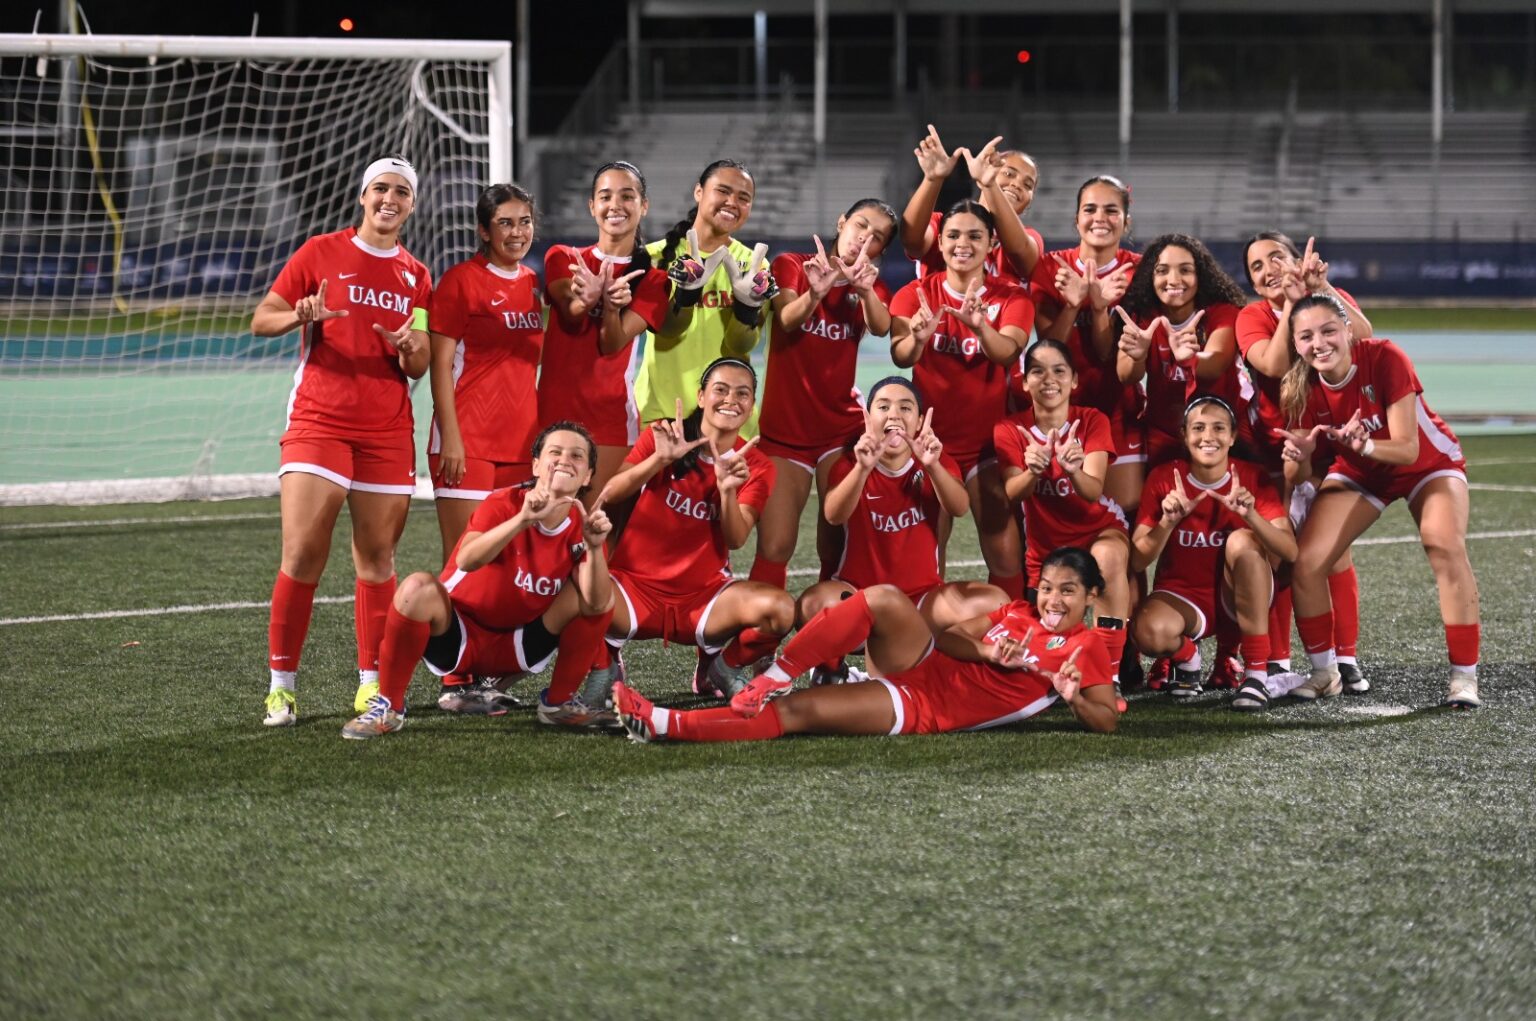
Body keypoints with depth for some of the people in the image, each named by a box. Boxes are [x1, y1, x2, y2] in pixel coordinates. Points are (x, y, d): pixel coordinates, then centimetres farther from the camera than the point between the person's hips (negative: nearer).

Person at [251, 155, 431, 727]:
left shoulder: (416, 277, 13)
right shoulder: (321, 253, 4)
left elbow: (419, 371, 13)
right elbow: (261, 319, 4)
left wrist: (409, 349, -10)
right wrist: (301, 315, -17)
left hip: (387, 432, 3)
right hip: (318, 422, -3)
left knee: (377, 557, 3)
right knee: (302, 555, -11)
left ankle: (371, 682, 11)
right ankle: (281, 685, -3)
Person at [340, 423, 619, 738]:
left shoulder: (582, 526, -5)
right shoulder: (503, 504, -16)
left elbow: (595, 605, -18)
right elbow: (465, 560, -37)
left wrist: (594, 548, -33)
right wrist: (523, 519, -47)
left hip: (519, 649, 3)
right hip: (459, 638, -3)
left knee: (601, 591, -13)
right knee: (418, 588, -34)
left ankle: (560, 702, 3)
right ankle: (388, 707, -18)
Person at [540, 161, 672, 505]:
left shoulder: (652, 279, 4)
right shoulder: (562, 258, 7)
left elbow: (612, 345, -10)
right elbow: (571, 312, -15)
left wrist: (610, 307, -31)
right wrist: (586, 298, -39)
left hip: (611, 416, -1)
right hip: (554, 410, 1)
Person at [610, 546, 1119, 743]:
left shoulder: (1086, 648, 2)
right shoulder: (1017, 613, 16)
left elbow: (1106, 722, -1)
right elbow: (951, 636, 15)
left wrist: (1074, 698, -22)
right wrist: (983, 652, -6)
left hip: (925, 710, -5)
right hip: (925, 665, 5)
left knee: (795, 712, -19)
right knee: (883, 600, -26)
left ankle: (661, 724, -28)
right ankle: (771, 681, -21)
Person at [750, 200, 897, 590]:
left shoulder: (873, 288, 9)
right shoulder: (792, 265, 2)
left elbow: (880, 327, -15)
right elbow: (788, 319, -19)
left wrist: (865, 289, -36)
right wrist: (815, 293, -41)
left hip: (841, 428, 2)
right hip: (783, 427, -2)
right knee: (774, 548, -8)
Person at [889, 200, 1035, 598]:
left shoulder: (1011, 299, -3)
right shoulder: (915, 294, -2)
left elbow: (1007, 352, -24)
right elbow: (900, 356, -20)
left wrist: (980, 326, -47)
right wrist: (918, 338, -44)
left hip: (987, 441, 0)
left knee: (1005, 559, -8)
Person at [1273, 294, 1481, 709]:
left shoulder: (1385, 359, -31)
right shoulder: (1301, 389, -21)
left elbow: (1407, 449, -32)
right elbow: (1297, 478, -17)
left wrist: (1364, 444, -51)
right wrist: (1300, 456, -40)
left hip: (1427, 464, -3)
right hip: (1359, 473, 3)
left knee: (1445, 546, -30)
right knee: (1306, 563, -13)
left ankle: (1464, 676, -22)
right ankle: (1325, 674, 7)